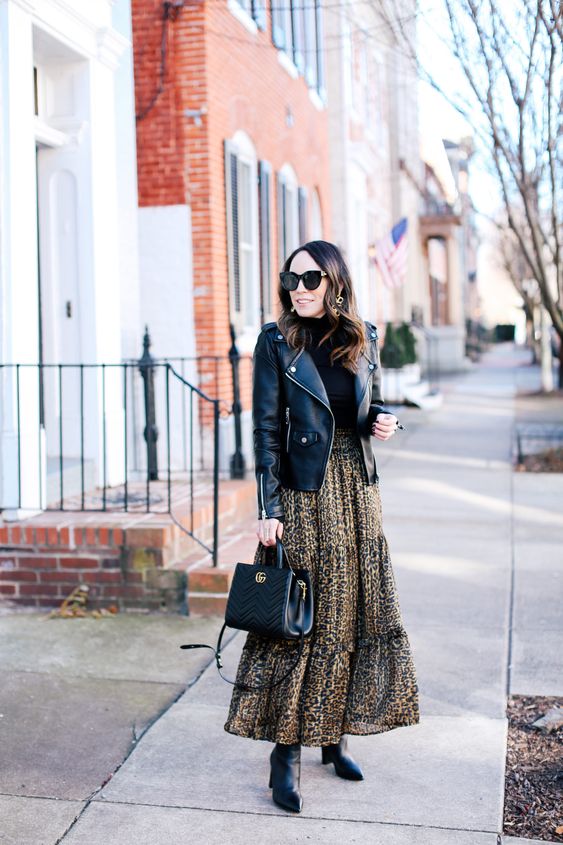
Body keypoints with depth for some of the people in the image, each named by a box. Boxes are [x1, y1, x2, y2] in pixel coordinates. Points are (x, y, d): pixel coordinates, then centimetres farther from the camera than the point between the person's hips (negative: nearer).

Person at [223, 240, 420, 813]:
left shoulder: (363, 338, 6)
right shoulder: (276, 342, -5)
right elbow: (266, 429, -7)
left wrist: (384, 421, -6)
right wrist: (268, 510, -13)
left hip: (356, 491, 4)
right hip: (302, 494, -4)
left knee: (357, 612, 8)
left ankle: (333, 735, 23)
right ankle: (286, 750, 9)